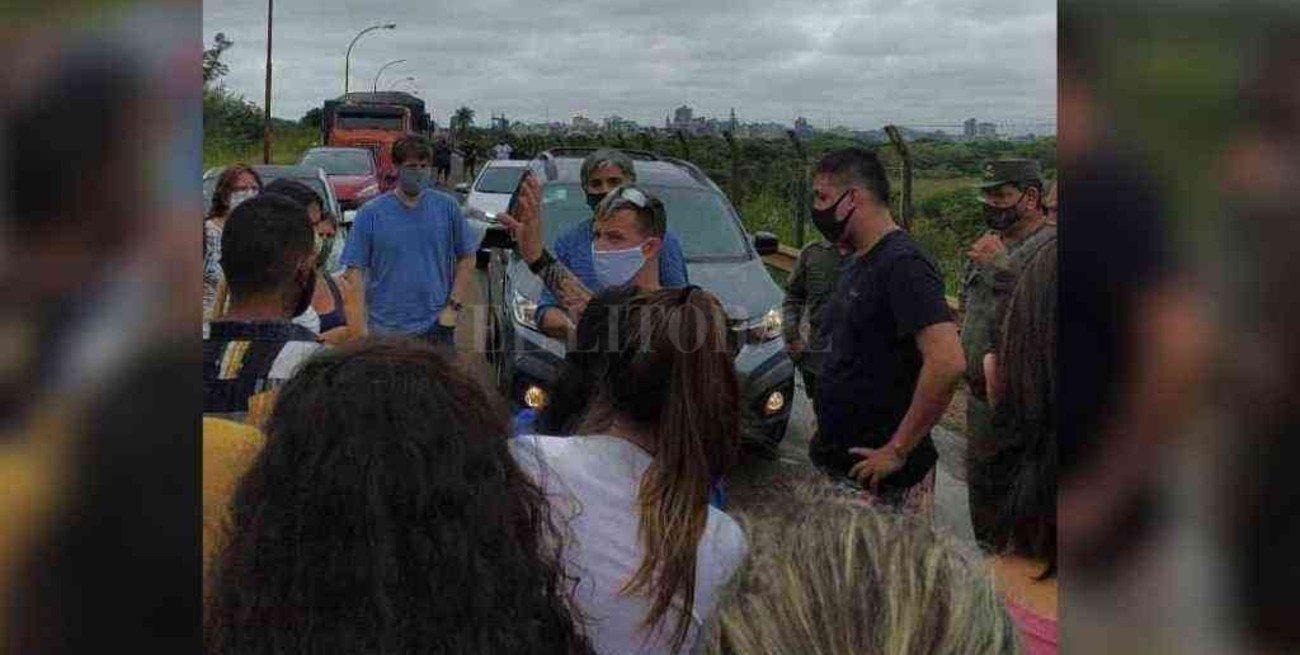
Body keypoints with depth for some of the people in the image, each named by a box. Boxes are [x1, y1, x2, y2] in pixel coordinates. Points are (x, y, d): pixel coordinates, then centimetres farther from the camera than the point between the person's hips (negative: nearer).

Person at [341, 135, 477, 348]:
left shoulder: (447, 207, 1)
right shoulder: (371, 213, -3)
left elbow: (467, 259, 7)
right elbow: (355, 270, -4)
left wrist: (454, 305, -2)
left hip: (436, 329, 1)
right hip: (384, 331, -1)